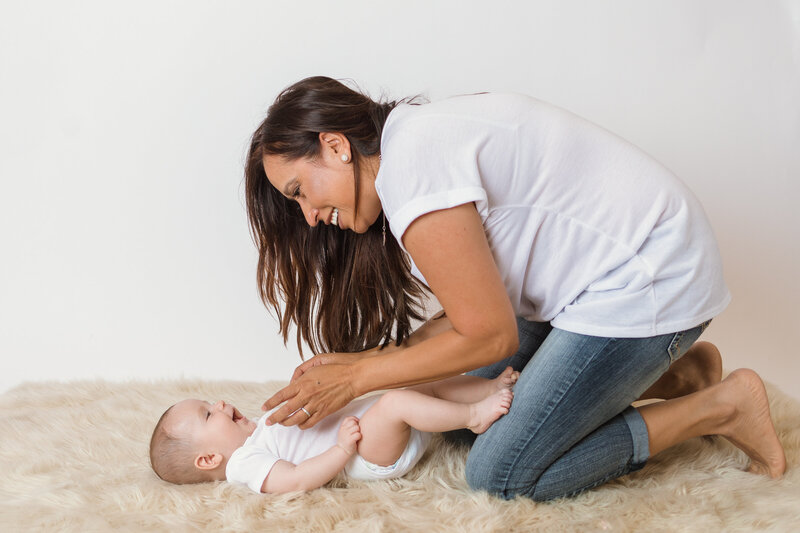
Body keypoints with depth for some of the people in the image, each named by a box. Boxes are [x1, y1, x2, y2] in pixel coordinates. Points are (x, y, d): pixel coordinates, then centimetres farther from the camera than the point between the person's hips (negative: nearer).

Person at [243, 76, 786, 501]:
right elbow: (480, 309, 8)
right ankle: (659, 367, 18)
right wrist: (360, 361, 4)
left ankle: (720, 407, 2)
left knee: (501, 474, -5)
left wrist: (359, 376, -8)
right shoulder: (421, 137, 9)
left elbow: (489, 336, -18)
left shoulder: (413, 165, -22)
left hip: (649, 284, -10)